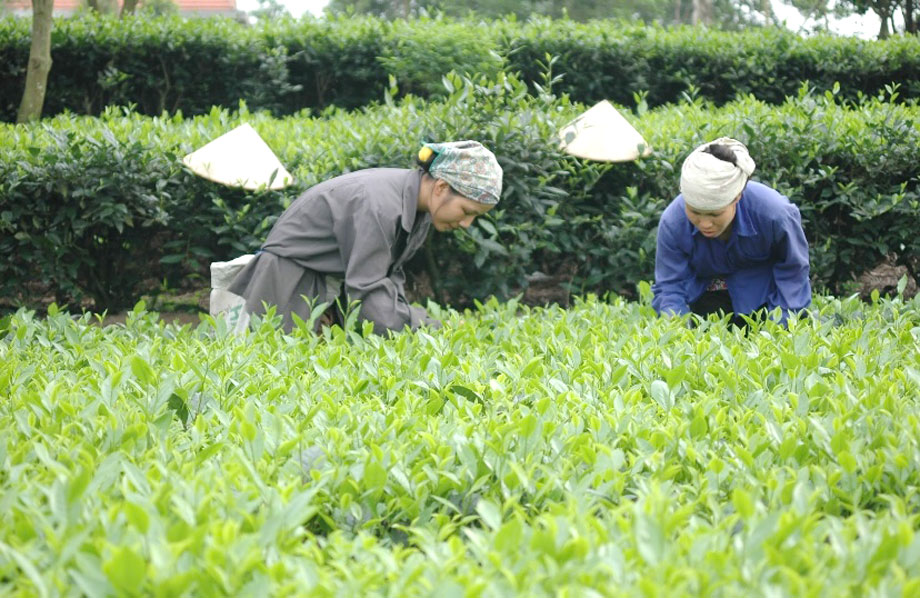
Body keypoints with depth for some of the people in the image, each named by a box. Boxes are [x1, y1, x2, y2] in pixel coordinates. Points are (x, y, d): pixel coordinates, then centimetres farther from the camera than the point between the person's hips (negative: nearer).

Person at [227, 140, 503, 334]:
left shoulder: (416, 203, -3)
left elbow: (390, 272, 5)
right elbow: (370, 298, -33)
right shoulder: (379, 207, -32)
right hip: (290, 277, -9)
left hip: (336, 284, 9)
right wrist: (437, 330, -30)